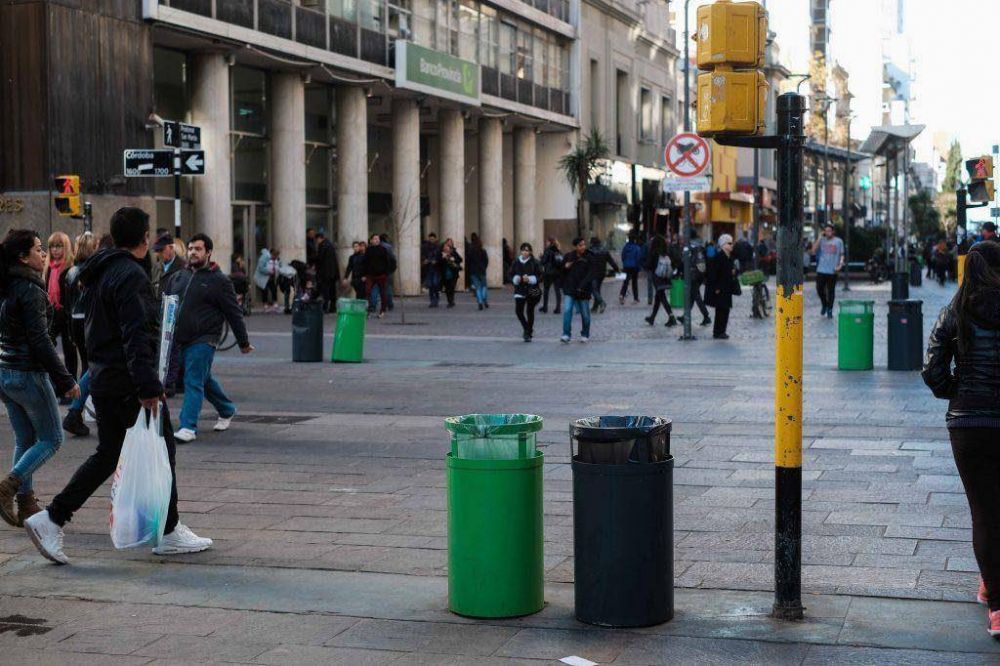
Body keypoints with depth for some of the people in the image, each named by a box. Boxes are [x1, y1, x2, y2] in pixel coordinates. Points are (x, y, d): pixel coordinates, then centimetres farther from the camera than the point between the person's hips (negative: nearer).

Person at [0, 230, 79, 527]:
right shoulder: (30, 290, -17)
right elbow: (40, 340, -19)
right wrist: (66, 380, -14)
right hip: (29, 374, -8)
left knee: (25, 440, 14)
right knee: (51, 439, 3)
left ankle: (25, 504, 14)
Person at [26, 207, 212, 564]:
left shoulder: (101, 273, 14)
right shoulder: (131, 275, -17)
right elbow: (136, 336, -24)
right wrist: (148, 387, -26)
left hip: (103, 380, 9)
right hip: (127, 383, -9)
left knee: (107, 454, 14)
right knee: (161, 451, 3)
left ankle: (51, 518, 8)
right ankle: (169, 534, 11)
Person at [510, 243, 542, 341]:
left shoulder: (535, 262, -4)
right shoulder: (516, 262, 4)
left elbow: (540, 277, -5)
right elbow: (511, 275, 9)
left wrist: (530, 279, -19)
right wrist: (516, 279, -12)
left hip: (532, 291, -2)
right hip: (520, 290, 2)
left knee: (530, 311, 2)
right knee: (518, 311, -8)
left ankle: (528, 333, 16)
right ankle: (528, 329, 16)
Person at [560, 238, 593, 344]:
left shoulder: (589, 258, -3)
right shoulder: (568, 257, 5)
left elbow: (590, 274, -10)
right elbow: (561, 271, 15)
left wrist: (582, 286, -20)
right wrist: (565, 267, -8)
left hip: (583, 291, -1)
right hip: (569, 290, 1)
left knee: (585, 314, 8)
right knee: (567, 311, -13)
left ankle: (585, 335, 24)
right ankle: (566, 334, -13)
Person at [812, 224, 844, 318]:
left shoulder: (838, 241, 4)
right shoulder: (822, 240, 6)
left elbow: (842, 254, 7)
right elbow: (814, 250, -6)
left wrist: (840, 264, -9)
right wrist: (820, 237, -7)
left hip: (832, 271, -1)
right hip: (821, 269, 1)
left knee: (831, 291, 2)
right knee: (819, 288, -1)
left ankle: (830, 310, 14)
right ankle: (824, 304, 25)